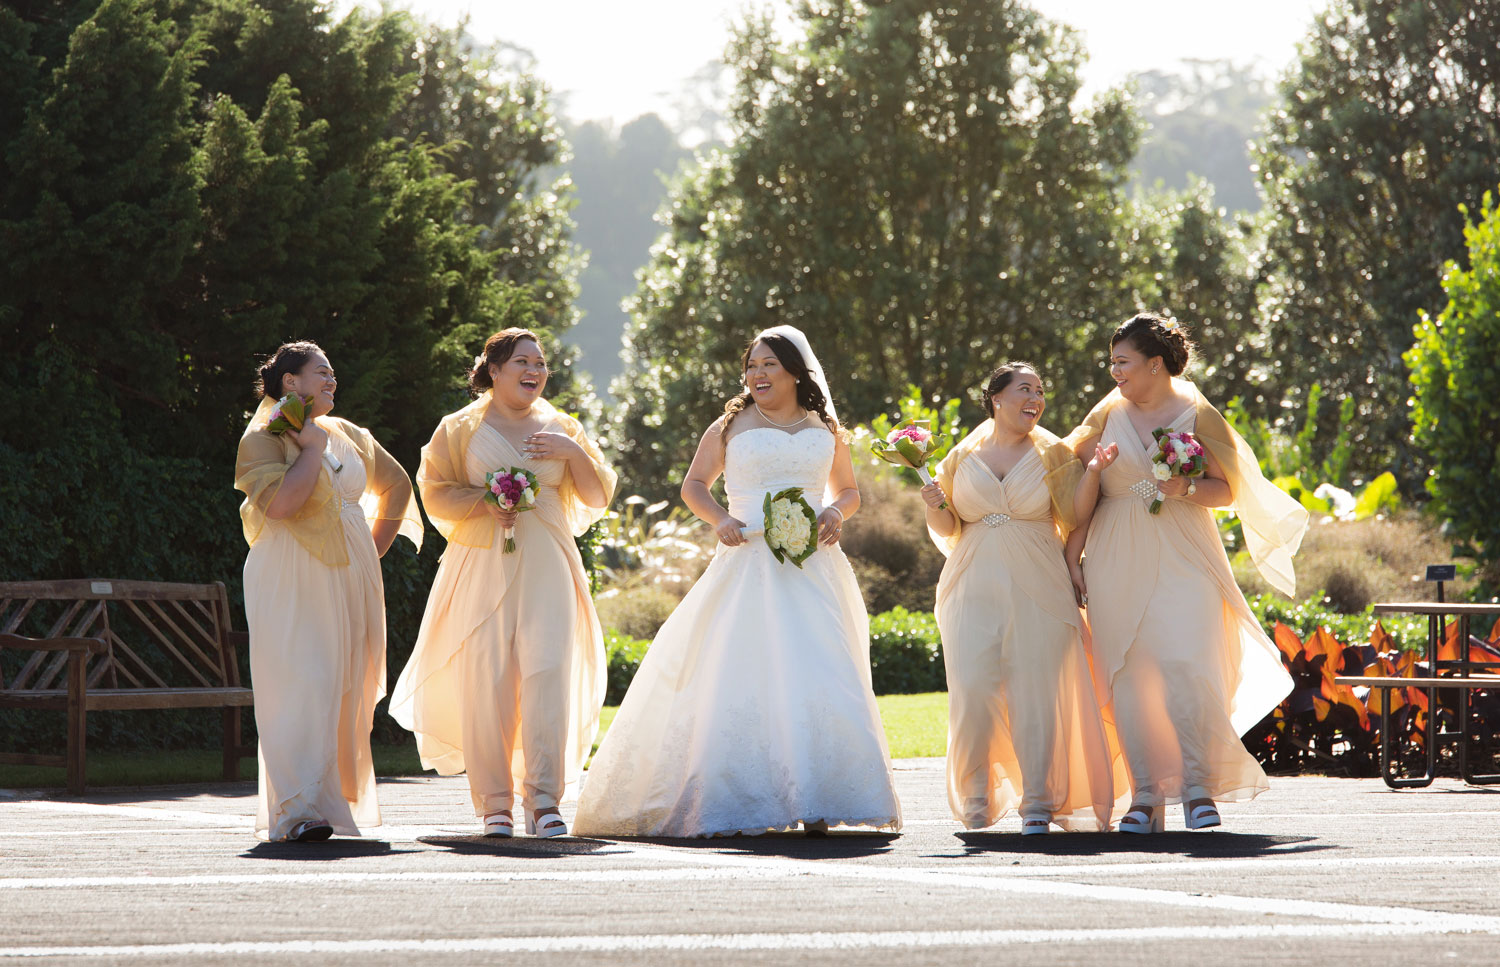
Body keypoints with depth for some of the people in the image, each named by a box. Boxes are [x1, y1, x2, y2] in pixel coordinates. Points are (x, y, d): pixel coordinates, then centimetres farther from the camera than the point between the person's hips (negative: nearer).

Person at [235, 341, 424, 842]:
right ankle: (300, 810, -20)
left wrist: (375, 547, 20)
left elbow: (396, 484, 31)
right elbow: (281, 502, -20)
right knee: (302, 687, -15)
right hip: (292, 582, -7)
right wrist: (313, 448, -11)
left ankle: (341, 799, 12)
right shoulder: (263, 439, -4)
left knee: (346, 691, 5)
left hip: (350, 576, 7)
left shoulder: (348, 436, 17)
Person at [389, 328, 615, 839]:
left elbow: (598, 498, 15)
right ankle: (495, 804, -2)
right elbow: (436, 494, 6)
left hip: (547, 568, 2)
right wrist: (484, 503, -11)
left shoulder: (560, 428, 16)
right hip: (483, 566, -2)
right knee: (487, 679, -8)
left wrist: (575, 453, -2)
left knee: (548, 673, -12)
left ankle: (544, 799, -13)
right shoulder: (461, 429, 9)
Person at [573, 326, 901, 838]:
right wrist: (720, 519, -6)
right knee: (740, 678, -9)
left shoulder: (826, 430, 14)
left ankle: (813, 803, -6)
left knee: (819, 677, -8)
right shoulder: (731, 427, 7)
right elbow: (693, 485, 13)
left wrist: (836, 513, 2)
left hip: (813, 571, 2)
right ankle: (725, 806, -6)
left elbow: (847, 489, 24)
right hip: (748, 563, -2)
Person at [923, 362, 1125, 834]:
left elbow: (1075, 519, 1)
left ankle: (1038, 802, 2)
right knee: (972, 690, -8)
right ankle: (976, 797, 6)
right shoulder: (963, 457, 11)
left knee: (1035, 691, -5)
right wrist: (936, 506, -4)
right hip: (975, 590, 1)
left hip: (1037, 587, -1)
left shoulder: (1052, 455, 8)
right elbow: (947, 530, 16)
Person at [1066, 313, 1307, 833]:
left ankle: (1197, 782, -6)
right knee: (1131, 678, -3)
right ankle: (1146, 797, 0)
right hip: (1118, 565, 3)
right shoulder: (1108, 415, 10)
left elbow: (1228, 490, 3)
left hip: (1182, 560, -3)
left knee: (1186, 664, -16)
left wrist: (1186, 488, -13)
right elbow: (1081, 499, 12)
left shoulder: (1198, 416, 2)